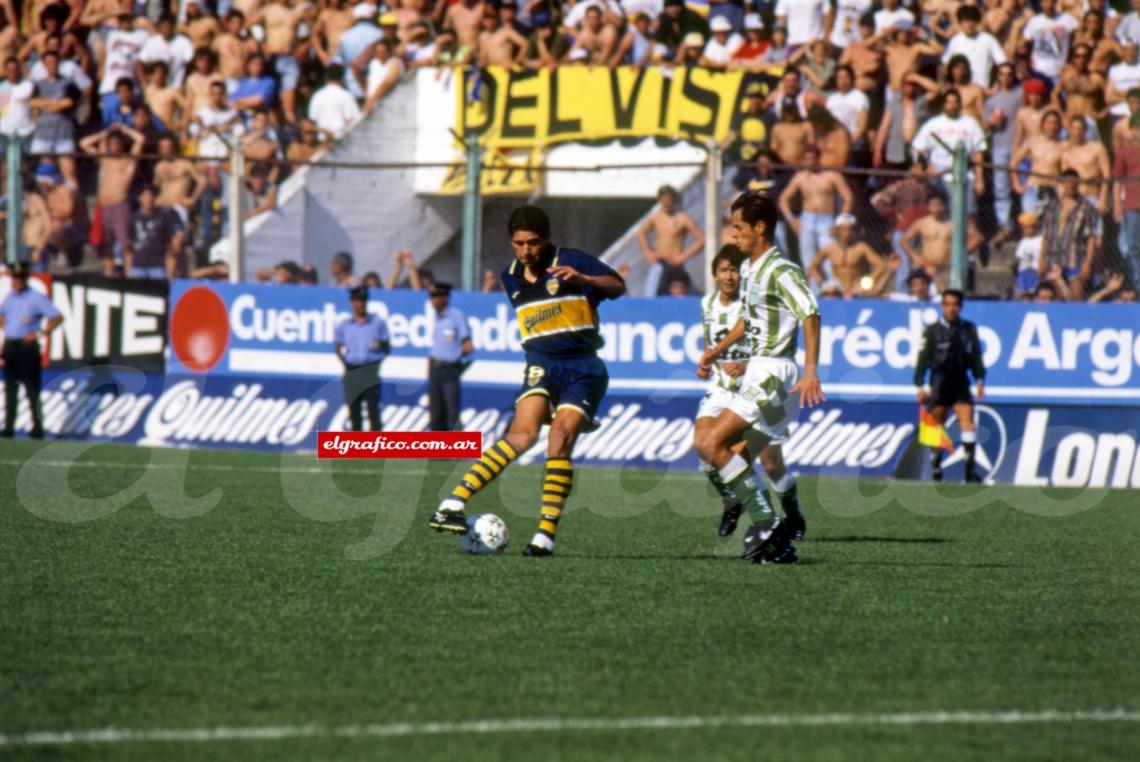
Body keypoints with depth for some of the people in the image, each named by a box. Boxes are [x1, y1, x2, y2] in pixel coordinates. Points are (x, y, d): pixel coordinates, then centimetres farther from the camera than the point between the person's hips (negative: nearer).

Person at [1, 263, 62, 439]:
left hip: (27, 346, -6)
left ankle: (37, 428, -4)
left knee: (32, 389, -7)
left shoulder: (37, 298, -8)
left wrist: (40, 333, -18)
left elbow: (57, 318, -12)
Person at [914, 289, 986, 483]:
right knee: (937, 426, 2)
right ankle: (936, 469, 15)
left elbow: (976, 357, 12)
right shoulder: (932, 331, -1)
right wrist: (920, 385, -6)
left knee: (967, 422, -11)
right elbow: (923, 358, -1)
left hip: (960, 384, 2)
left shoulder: (969, 330, 7)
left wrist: (979, 380, 3)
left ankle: (970, 470, -12)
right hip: (938, 385, -2)